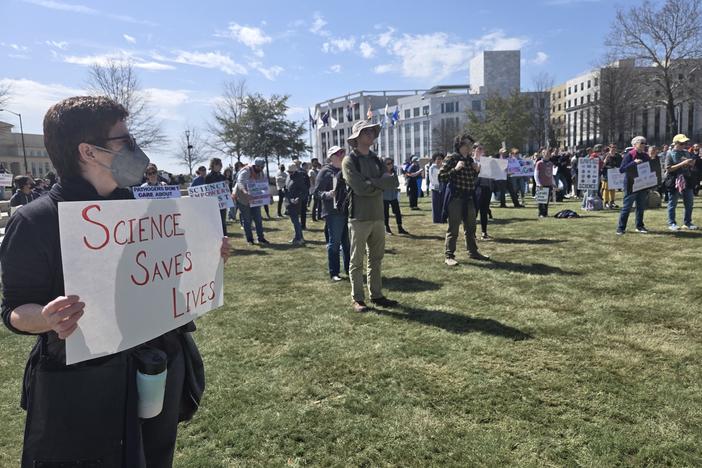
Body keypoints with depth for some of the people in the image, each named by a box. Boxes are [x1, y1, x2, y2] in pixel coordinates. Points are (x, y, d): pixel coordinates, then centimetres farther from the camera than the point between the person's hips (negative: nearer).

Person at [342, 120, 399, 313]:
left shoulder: (376, 160, 14)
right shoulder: (349, 161, -6)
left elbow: (394, 182, 1)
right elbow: (360, 188, -19)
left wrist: (372, 182, -12)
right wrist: (381, 183, -7)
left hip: (378, 216, 6)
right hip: (359, 217, -6)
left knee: (376, 259, 12)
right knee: (357, 261, 2)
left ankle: (376, 295, 22)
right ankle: (358, 299, 11)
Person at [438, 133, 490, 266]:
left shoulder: (470, 160, 12)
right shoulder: (451, 158, -8)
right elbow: (441, 177, -13)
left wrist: (477, 171, 3)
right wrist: (455, 169, -22)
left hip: (469, 198, 7)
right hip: (455, 197, -7)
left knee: (470, 227, 15)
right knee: (453, 228, -4)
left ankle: (473, 252, 28)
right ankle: (449, 256, 2)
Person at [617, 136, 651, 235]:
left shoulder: (645, 156, 9)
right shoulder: (629, 155, -8)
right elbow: (621, 169, -16)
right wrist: (634, 163, -24)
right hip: (631, 185, -6)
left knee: (641, 207, 11)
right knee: (626, 207, -2)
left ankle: (640, 226, 21)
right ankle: (621, 228, 3)